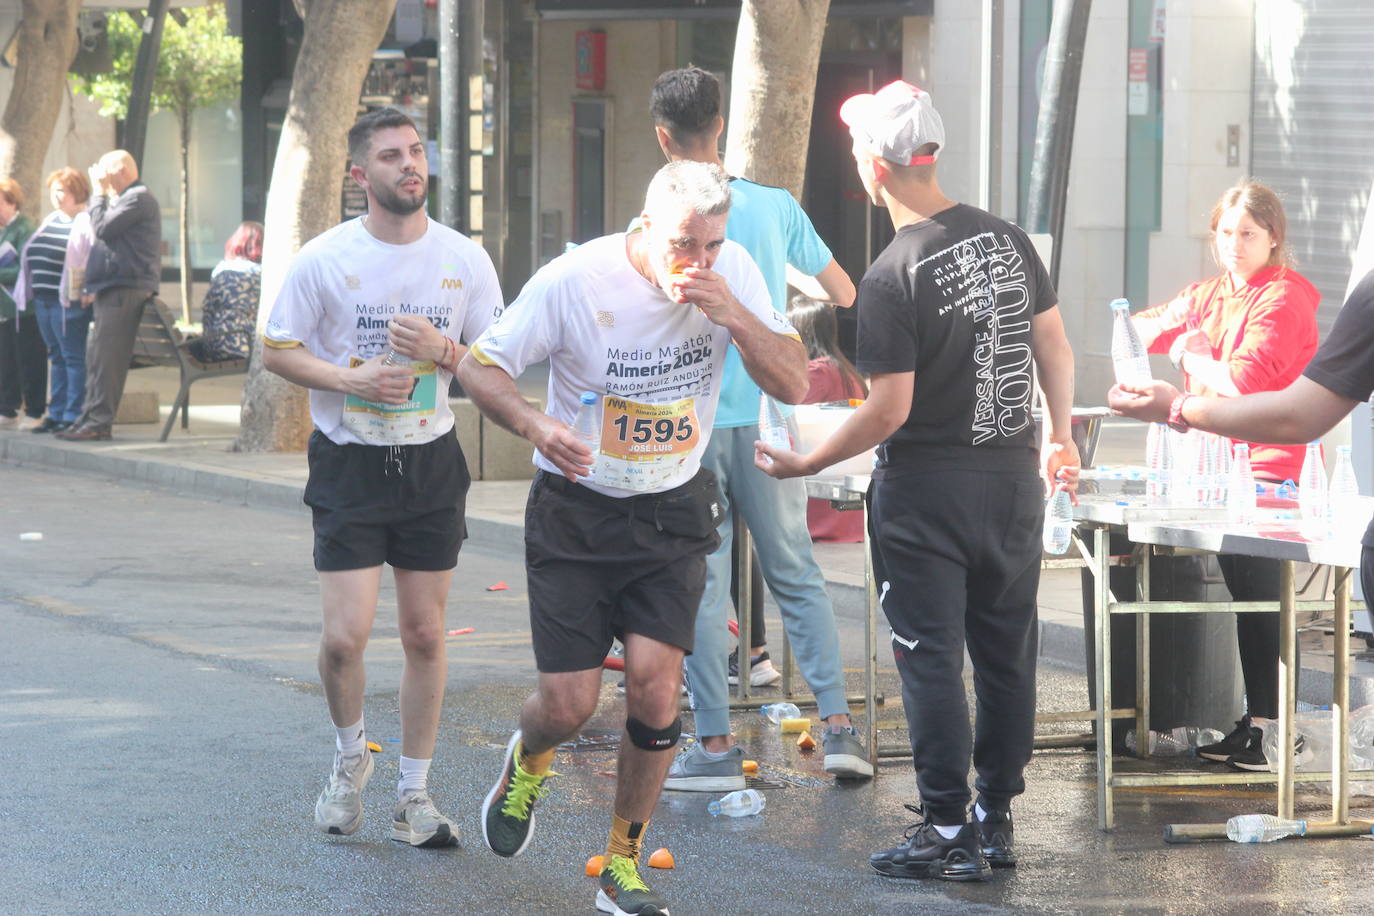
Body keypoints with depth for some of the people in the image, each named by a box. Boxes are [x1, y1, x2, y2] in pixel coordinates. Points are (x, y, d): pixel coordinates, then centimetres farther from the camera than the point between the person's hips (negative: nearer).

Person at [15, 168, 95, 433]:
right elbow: (33, 256, 24)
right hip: (44, 299, 9)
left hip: (69, 299, -9)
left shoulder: (86, 222, -6)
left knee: (73, 357, -5)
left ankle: (73, 415, -4)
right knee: (56, 356, 12)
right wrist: (30, 291, 16)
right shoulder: (50, 221, 20)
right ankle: (56, 413, 16)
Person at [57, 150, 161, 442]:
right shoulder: (125, 198, 25)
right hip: (113, 288, 11)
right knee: (96, 355, 11)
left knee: (105, 356, -13)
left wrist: (100, 193, -6)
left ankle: (99, 422, -15)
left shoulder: (138, 198, -10)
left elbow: (102, 228, -16)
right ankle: (90, 418, 13)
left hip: (126, 289, -11)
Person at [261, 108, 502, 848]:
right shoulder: (324, 259, -6)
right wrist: (350, 379, -16)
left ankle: (413, 796, 18)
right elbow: (276, 350, -1)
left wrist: (442, 349, -15)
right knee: (346, 635, -10)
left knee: (425, 634, 6)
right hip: (348, 462, -2)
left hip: (432, 462, 2)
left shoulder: (465, 260, 1)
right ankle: (350, 755, 19)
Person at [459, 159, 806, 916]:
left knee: (655, 680, -14)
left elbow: (793, 384, -10)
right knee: (569, 704, -5)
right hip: (576, 511, -2)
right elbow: (480, 367, -12)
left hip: (672, 512, 2)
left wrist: (734, 316, -27)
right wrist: (535, 427, -32)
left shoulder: (733, 274, -9)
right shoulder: (575, 280, -18)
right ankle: (529, 760, 35)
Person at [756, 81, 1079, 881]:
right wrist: (1061, 438, 22)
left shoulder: (892, 279, -17)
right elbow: (1056, 349, 9)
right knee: (1007, 654, 12)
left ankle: (947, 831, 2)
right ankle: (997, 821, 19)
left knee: (931, 658, 1)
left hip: (927, 489, -6)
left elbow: (891, 409, -17)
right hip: (1015, 479, 6)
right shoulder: (1007, 238, 1)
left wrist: (807, 464, -6)